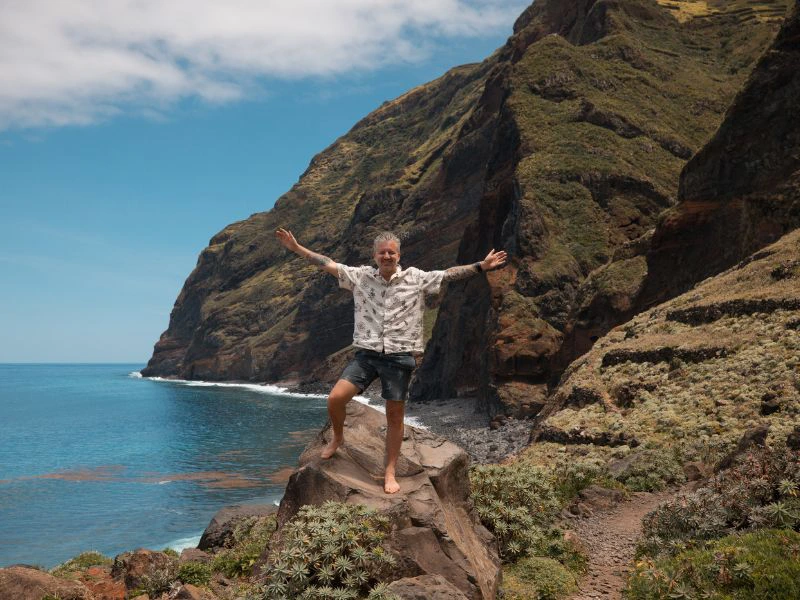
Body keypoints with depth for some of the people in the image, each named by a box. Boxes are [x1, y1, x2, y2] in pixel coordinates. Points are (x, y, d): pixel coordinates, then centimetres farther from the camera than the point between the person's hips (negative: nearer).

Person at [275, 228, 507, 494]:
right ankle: (337, 437, 20)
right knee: (335, 398, -12)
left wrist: (482, 266, -5)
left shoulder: (416, 279, 2)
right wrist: (296, 248, 0)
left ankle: (390, 472, 17)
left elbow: (450, 274, 2)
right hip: (367, 354, 1)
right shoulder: (361, 276, 5)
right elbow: (328, 264, 4)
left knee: (395, 416, 5)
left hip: (400, 356, -1)